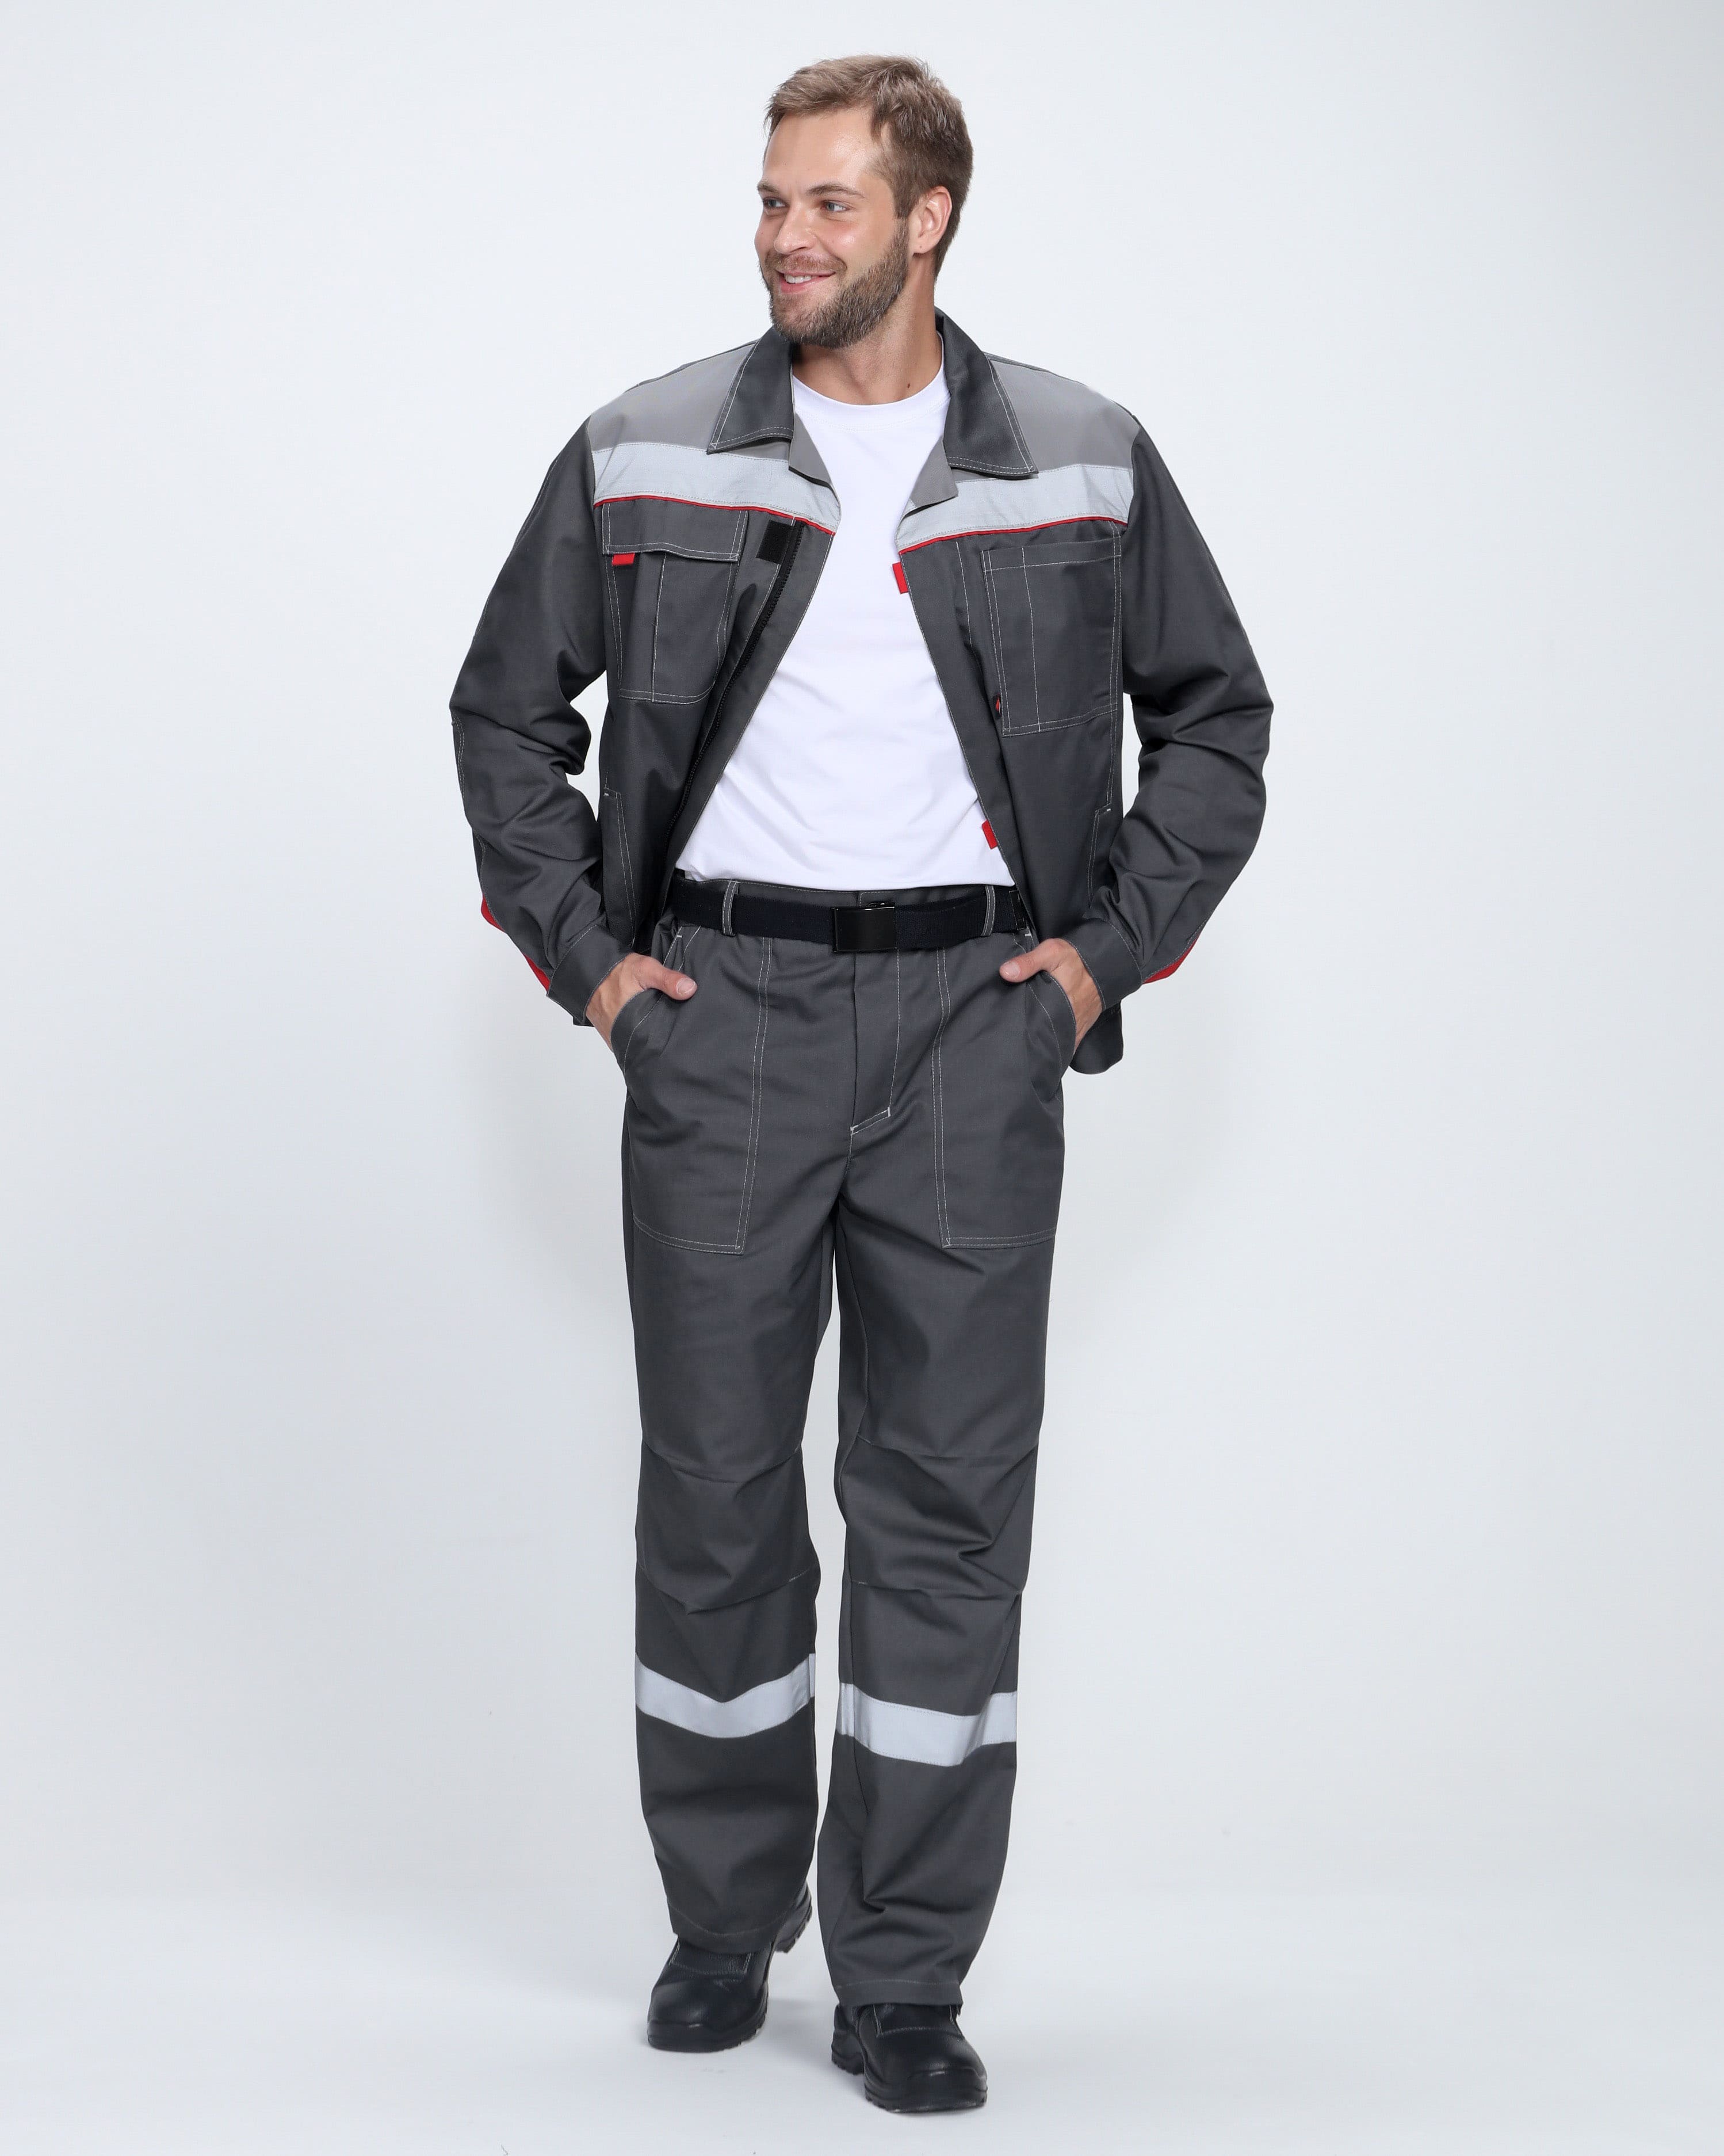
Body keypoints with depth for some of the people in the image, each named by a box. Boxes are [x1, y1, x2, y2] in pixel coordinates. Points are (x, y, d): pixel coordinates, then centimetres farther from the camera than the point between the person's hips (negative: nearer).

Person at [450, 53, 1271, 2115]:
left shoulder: (1084, 464, 5)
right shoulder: (645, 455, 4)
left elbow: (1213, 713, 14)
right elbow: (507, 705, 13)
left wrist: (1112, 942, 4)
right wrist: (578, 948, 4)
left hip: (969, 1017, 0)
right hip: (718, 1012, 0)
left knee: (951, 1495, 0)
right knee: (712, 1486, 6)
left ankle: (903, 1981, 10)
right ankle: (722, 1928, 23)